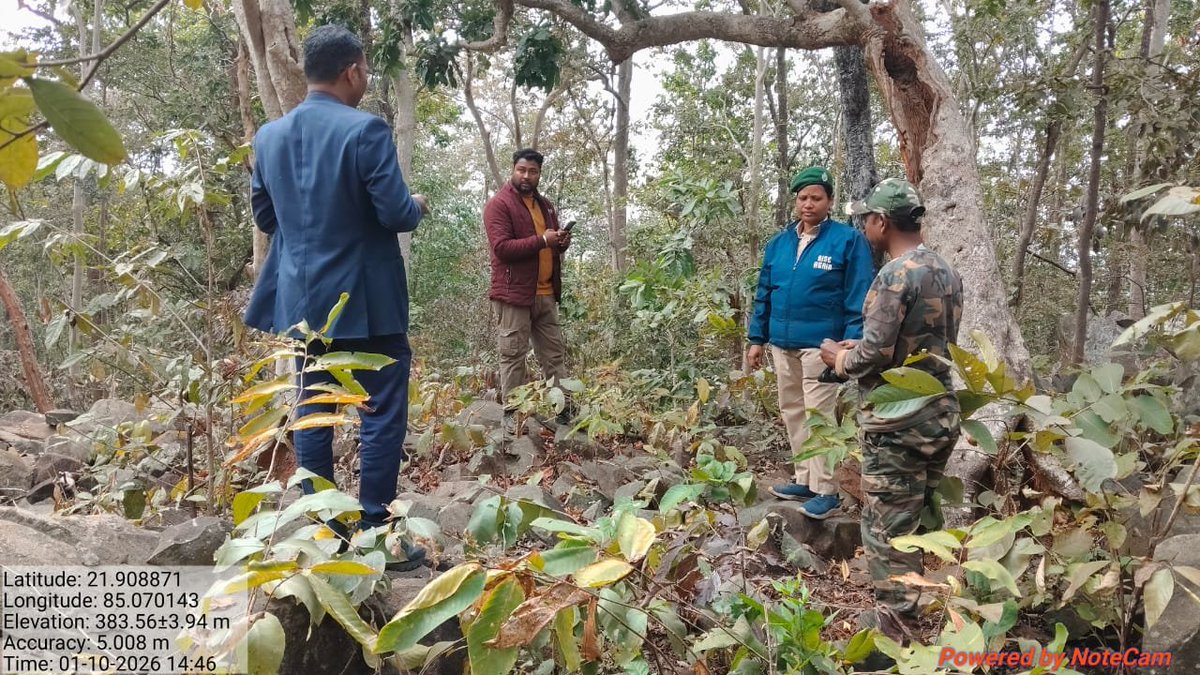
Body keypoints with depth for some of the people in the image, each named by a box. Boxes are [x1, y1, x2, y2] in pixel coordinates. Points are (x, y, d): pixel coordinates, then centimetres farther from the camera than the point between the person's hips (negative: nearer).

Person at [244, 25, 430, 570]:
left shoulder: (269, 136, 7)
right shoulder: (366, 130, -13)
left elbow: (264, 217, 14)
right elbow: (396, 215, -16)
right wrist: (418, 207, 5)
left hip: (302, 300, 7)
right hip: (365, 301, -6)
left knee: (313, 415, 12)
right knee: (382, 416, 2)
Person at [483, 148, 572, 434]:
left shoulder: (546, 205, 18)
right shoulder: (498, 204, -6)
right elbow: (501, 247, -17)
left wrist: (562, 242, 4)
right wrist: (542, 241, -20)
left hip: (546, 294, 7)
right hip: (514, 293, -7)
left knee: (555, 354, 9)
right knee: (512, 356, -2)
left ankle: (563, 408, 16)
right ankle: (512, 414, 5)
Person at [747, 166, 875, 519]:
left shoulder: (848, 240, -6)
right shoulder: (779, 242, 11)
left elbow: (858, 299, -9)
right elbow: (764, 294, 15)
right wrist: (757, 339, 13)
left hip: (820, 344, -6)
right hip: (782, 344, 6)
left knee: (818, 416, -5)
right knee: (792, 413, 13)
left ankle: (827, 491, 4)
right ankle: (806, 480, 25)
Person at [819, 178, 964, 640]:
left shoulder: (895, 275, -18)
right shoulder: (947, 273, 10)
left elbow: (874, 355, -22)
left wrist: (840, 359, -1)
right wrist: (860, 347, 16)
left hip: (898, 422, -9)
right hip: (941, 412, 9)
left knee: (888, 527, 2)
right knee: (924, 517, 21)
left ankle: (895, 626, 11)